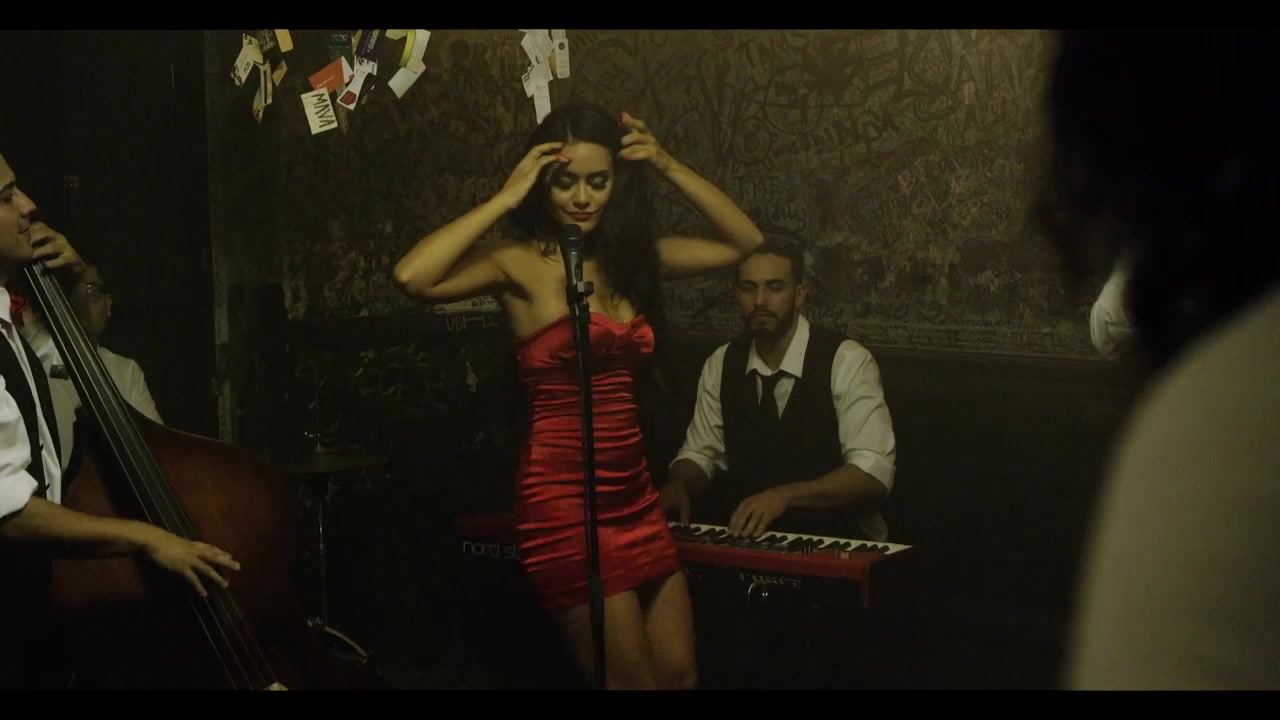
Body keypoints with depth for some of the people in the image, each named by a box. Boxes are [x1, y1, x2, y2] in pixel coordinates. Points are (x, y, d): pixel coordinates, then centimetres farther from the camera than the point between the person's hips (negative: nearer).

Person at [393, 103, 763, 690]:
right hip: (564, 501, -7)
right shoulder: (518, 263, -9)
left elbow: (746, 243, 14)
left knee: (679, 674, 13)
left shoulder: (631, 255, 10)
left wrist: (668, 167, 4)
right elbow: (413, 277, -27)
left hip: (635, 496, 7)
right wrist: (506, 198, -18)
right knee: (632, 680, 0)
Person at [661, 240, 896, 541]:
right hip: (746, 532, 5)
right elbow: (700, 453, 12)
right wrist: (678, 484, -12)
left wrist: (783, 496, -29)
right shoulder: (721, 364, 6)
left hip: (835, 537, -5)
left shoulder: (847, 362, -11)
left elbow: (874, 474, -18)